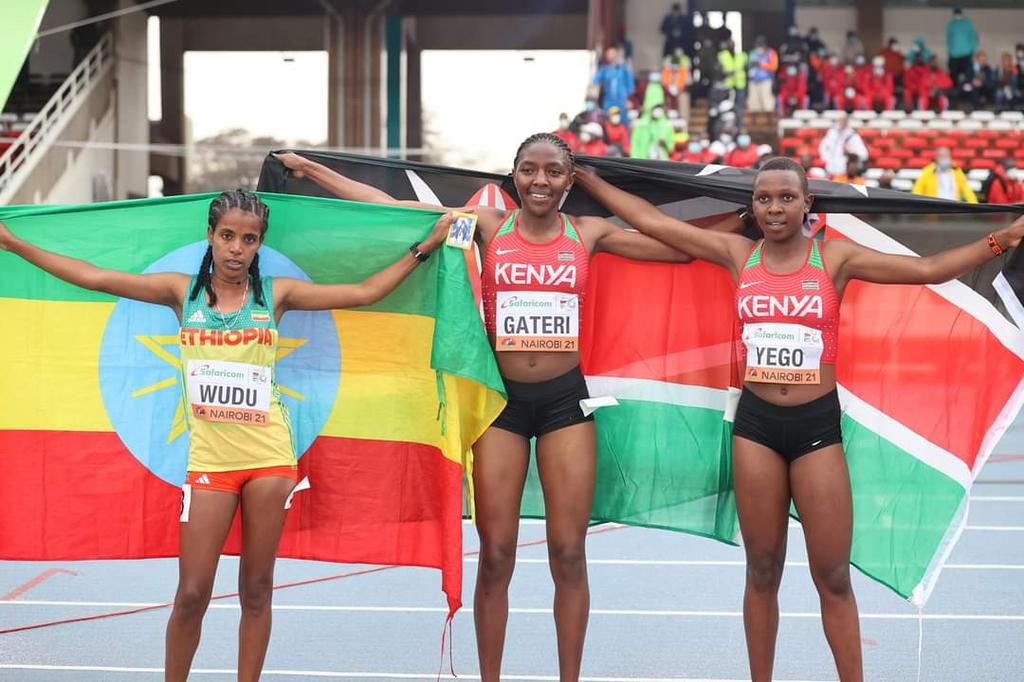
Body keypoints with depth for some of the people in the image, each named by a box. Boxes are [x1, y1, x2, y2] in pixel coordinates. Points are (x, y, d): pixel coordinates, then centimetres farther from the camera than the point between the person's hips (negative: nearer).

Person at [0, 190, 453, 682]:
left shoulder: (275, 294, 4)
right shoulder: (183, 291, 4)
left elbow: (364, 292, 7)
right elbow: (95, 277, 3)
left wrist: (423, 248, 5)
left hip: (270, 456, 0)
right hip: (208, 458, 0)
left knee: (256, 589, 5)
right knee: (192, 594, -3)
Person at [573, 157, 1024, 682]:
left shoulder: (835, 257, -2)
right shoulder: (738, 255, 2)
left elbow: (926, 269, -6)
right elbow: (650, 220, 5)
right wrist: (585, 178, 6)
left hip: (818, 424, -2)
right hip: (756, 422, 2)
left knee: (832, 574, 1)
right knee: (762, 571, 10)